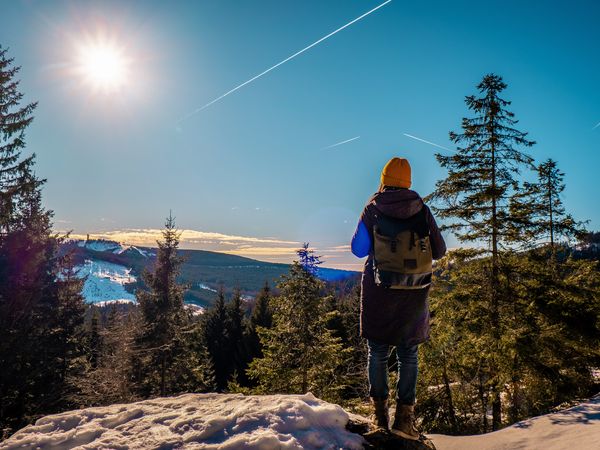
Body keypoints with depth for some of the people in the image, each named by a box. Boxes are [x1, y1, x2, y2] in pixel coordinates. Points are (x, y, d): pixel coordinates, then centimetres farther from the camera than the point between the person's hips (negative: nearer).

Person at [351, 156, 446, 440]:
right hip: (415, 292, 1)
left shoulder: (372, 209, -4)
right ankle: (404, 416, 9)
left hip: (378, 291, -1)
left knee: (378, 353, 10)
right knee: (408, 355, 11)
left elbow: (358, 249, 1)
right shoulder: (422, 210, -1)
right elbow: (439, 251, 2)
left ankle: (380, 414, 13)